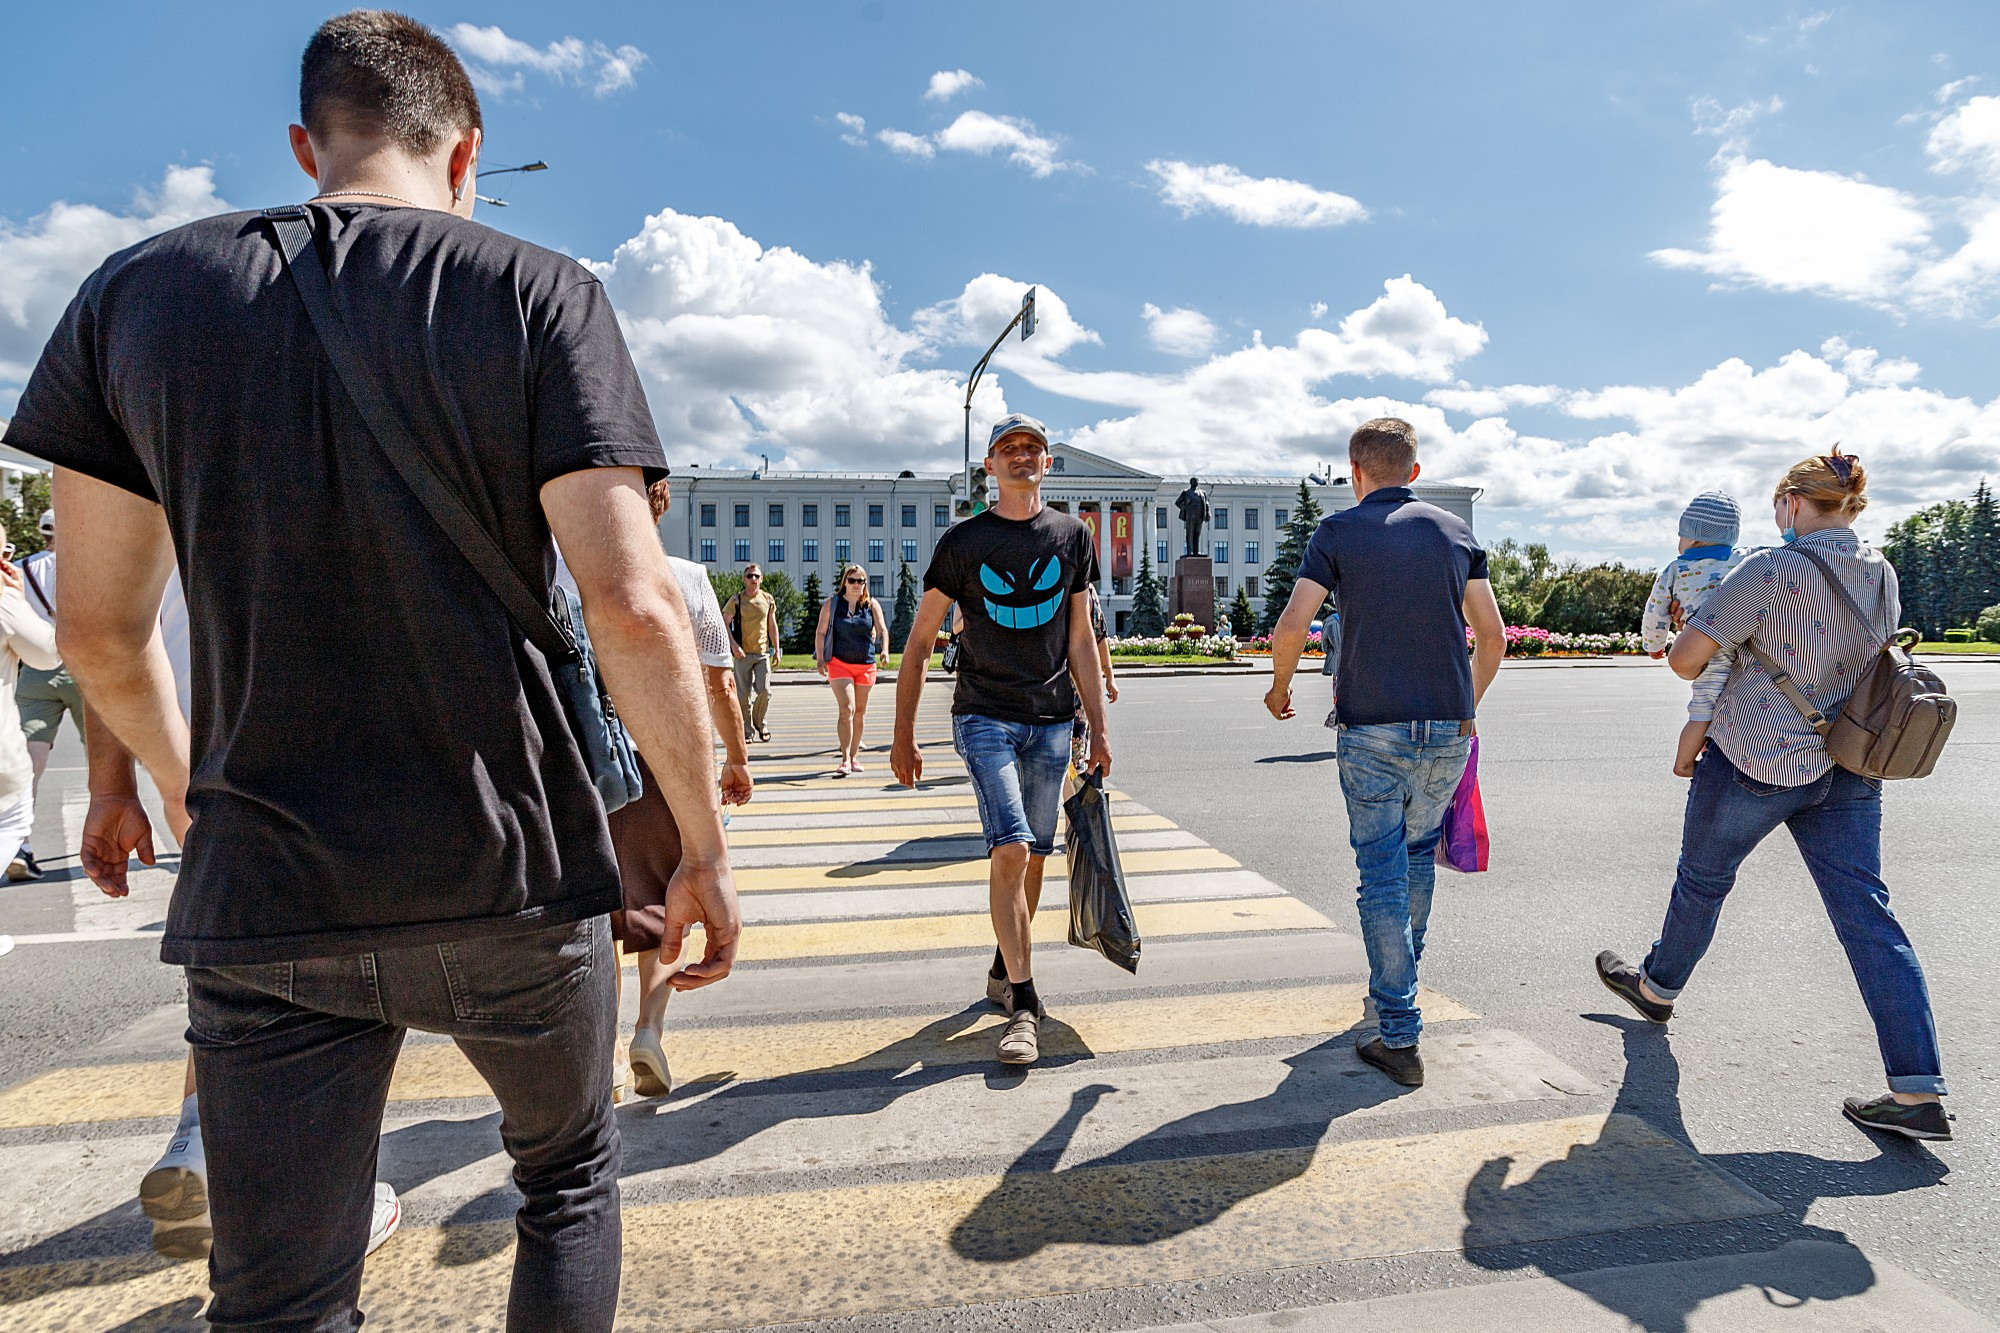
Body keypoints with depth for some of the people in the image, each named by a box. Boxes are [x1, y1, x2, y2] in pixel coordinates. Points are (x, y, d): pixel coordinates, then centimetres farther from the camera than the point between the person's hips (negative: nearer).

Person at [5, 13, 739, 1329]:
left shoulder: (138, 293, 4)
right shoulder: (542, 296, -5)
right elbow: (634, 605, -16)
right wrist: (706, 845, -6)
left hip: (267, 892, 2)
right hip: (515, 875, -1)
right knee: (570, 1174, 24)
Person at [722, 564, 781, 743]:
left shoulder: (768, 599, 7)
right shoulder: (736, 599, -2)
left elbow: (772, 626, 13)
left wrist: (776, 649, 11)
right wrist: (734, 645, -16)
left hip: (763, 652, 2)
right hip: (743, 653, -2)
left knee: (764, 690, -7)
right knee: (744, 694, 2)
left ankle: (759, 722, 17)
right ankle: (746, 731, 12)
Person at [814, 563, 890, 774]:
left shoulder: (872, 605, 5)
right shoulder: (832, 604, 1)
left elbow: (882, 630, -4)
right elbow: (821, 632, 1)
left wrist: (884, 650, -22)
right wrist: (820, 659, -9)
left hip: (866, 665, 3)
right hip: (840, 663, -3)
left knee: (860, 712, 10)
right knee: (847, 709, -15)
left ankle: (854, 756, 22)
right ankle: (845, 759, -14)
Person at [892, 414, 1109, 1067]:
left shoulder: (1073, 536, 10)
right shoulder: (963, 541, 2)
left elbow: (1081, 640, 12)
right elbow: (919, 643, 4)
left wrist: (1099, 729, 8)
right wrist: (903, 737, 1)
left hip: (1052, 721, 3)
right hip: (985, 715, -3)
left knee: (1032, 856, 9)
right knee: (1010, 849, -15)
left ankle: (1004, 969, 31)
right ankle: (1024, 1006, -7)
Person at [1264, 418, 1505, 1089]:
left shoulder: (1338, 532, 0)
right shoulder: (1455, 531, 10)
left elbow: (1291, 626, -10)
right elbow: (1492, 636, 9)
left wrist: (1280, 688, 8)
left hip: (1369, 729, -4)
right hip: (1448, 727, 4)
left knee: (1382, 873, 2)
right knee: (1419, 850, 24)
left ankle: (1400, 1036, 3)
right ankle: (1403, 972, 39)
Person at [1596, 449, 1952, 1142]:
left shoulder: (1770, 570, -16)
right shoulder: (1882, 573, 7)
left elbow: (1685, 658, -19)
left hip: (1757, 759, -6)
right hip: (1848, 770, 6)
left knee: (1702, 877, 16)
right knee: (1868, 915, 5)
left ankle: (1658, 986, 39)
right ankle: (1920, 1092, 4)